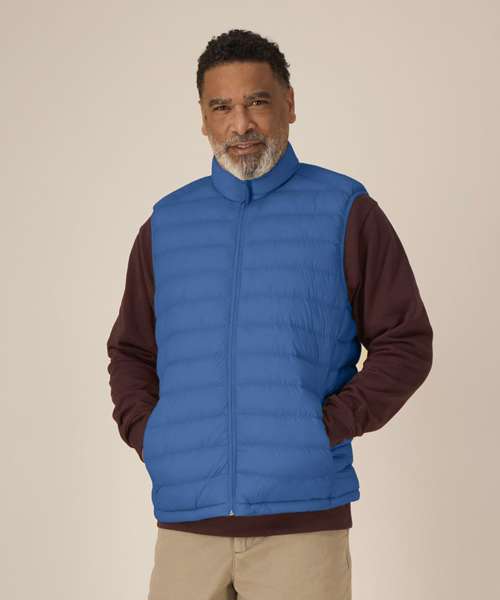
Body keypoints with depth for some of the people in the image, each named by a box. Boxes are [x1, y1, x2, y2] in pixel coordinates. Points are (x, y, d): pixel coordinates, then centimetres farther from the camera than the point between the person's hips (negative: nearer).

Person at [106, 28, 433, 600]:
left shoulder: (346, 212, 4)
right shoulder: (166, 224, 13)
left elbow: (406, 343, 2)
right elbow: (131, 352, 21)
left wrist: (331, 425, -9)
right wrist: (144, 434, 4)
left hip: (303, 516, -2)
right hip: (186, 521, 3)